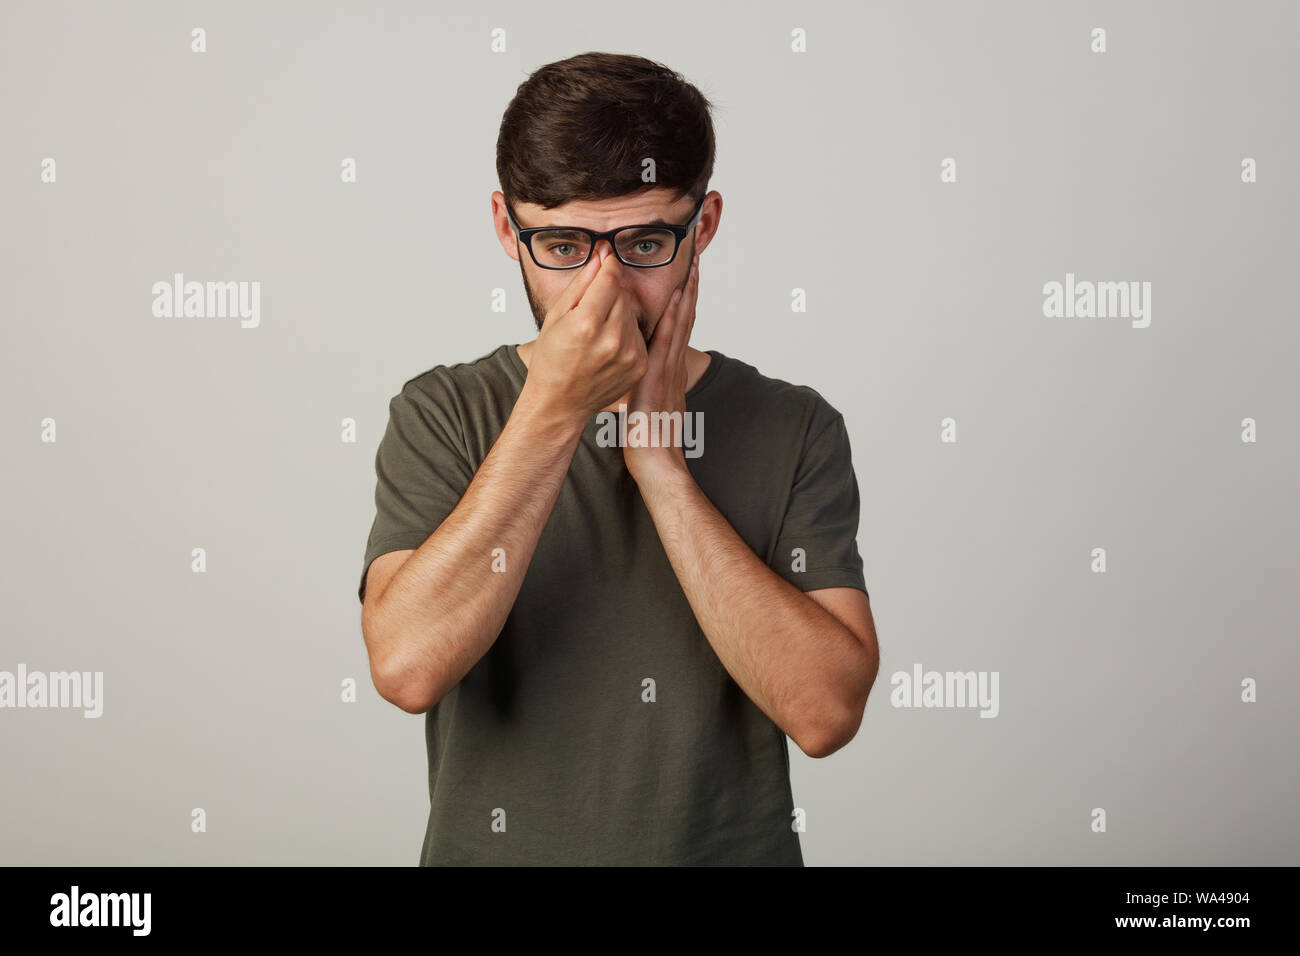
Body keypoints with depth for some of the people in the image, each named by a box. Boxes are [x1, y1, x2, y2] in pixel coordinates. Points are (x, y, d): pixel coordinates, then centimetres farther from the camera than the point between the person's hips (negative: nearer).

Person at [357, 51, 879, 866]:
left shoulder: (794, 430, -8)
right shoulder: (442, 415, -7)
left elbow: (826, 711, -19)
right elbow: (407, 667, -21)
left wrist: (660, 464, -20)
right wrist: (554, 408, -23)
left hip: (732, 845, 0)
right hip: (493, 844, 0)